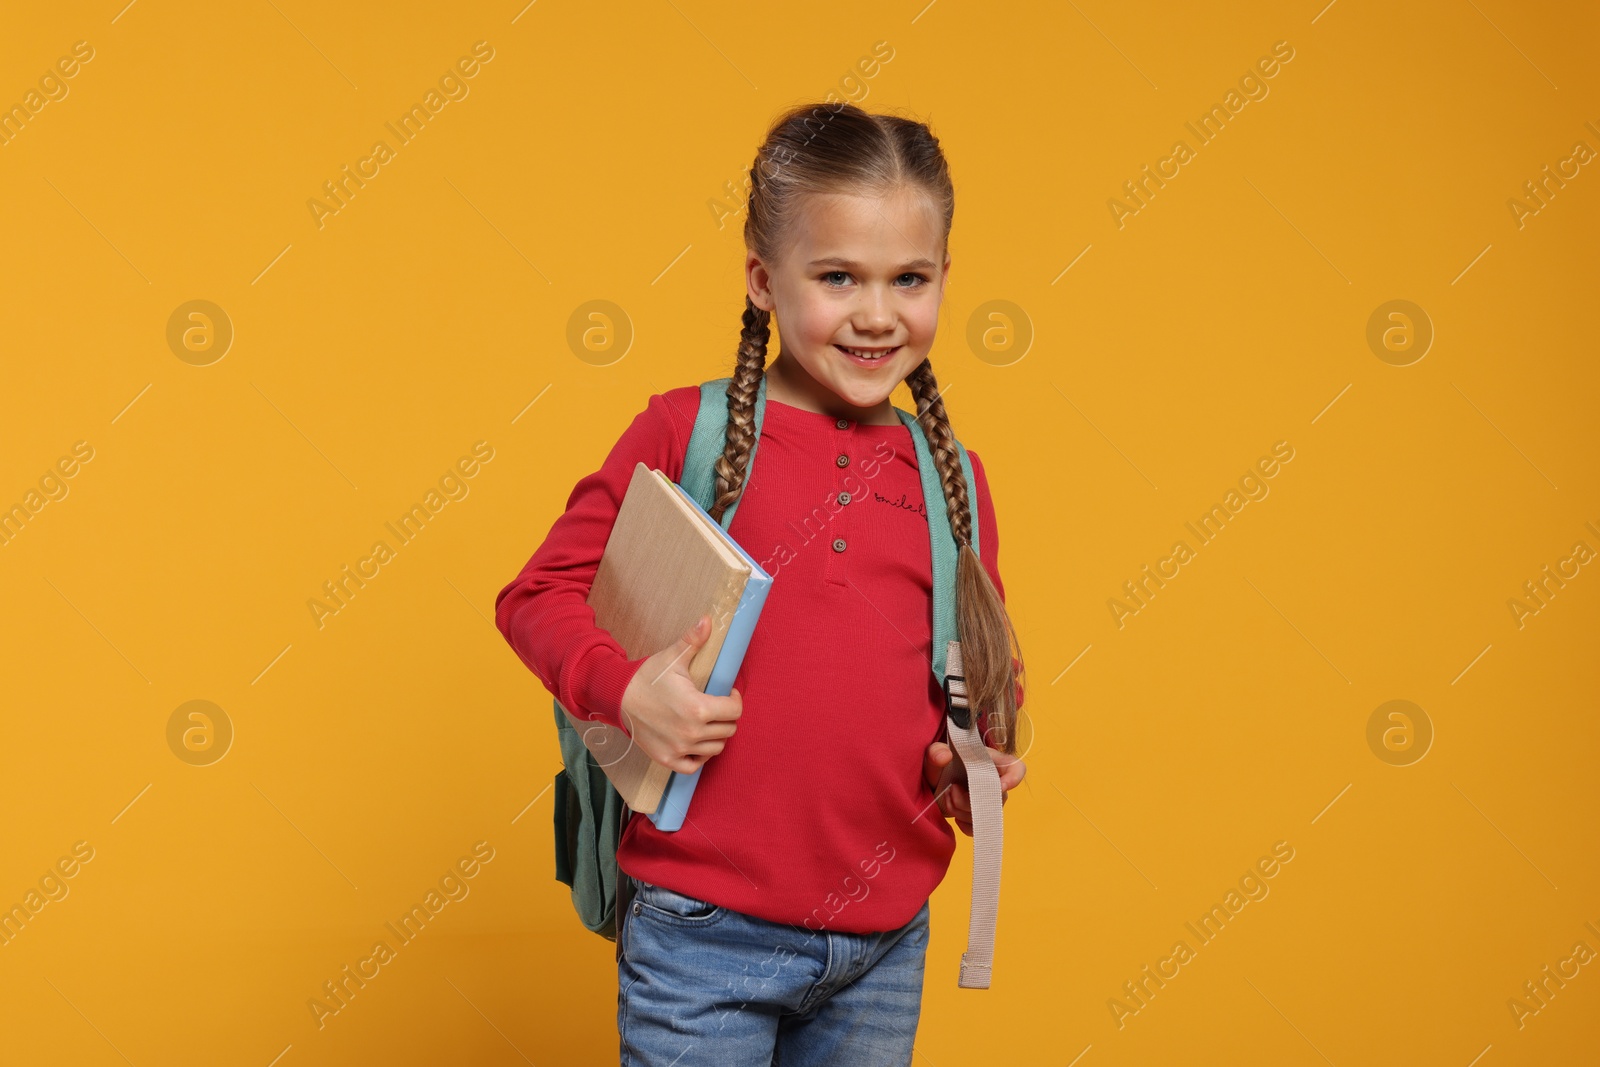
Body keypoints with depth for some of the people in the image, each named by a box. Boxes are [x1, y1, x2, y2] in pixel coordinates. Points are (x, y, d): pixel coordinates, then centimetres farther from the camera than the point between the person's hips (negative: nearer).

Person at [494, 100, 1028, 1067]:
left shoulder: (951, 478, 7)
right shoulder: (686, 432, -5)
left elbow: (989, 675, 20)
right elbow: (540, 594, -1)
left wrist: (984, 762, 0)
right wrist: (624, 689, -19)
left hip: (886, 948, 4)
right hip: (706, 937, -4)